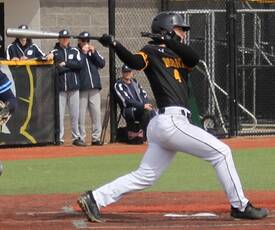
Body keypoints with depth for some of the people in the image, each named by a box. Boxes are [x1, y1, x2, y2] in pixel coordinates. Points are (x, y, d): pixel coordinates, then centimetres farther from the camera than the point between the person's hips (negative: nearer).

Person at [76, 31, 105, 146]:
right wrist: (83, 53, -12)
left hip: (94, 87, 4)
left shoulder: (93, 51, 17)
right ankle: (80, 139, -2)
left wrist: (93, 52, -2)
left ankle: (96, 138, 7)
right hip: (81, 88, -4)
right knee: (81, 114, -6)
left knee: (96, 113, 2)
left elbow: (102, 64, 7)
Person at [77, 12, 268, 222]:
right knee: (221, 151, -4)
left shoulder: (180, 54, 24)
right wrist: (114, 45, -35)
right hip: (172, 121, -8)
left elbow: (194, 58, 1)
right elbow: (135, 62, -19)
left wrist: (169, 41, -13)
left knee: (144, 177, 6)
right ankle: (240, 206, 2)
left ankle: (94, 199, 6)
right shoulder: (151, 52, 2)